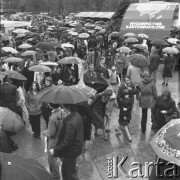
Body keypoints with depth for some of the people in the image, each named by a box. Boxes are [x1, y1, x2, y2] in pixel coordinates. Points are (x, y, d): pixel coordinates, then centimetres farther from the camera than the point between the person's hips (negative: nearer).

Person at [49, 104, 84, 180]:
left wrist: (55, 150, -17)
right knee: (64, 170, 27)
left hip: (71, 151, -9)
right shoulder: (77, 115, -5)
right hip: (77, 147, 9)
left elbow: (67, 143, -29)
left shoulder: (70, 122, -35)